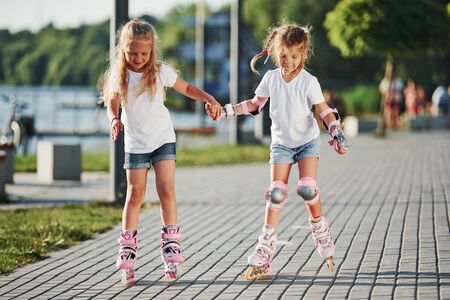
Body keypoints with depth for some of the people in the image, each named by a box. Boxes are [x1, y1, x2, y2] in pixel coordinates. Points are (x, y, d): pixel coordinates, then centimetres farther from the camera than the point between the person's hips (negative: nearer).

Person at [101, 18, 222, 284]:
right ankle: (128, 253, 7)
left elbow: (186, 88, 3)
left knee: (167, 190, -9)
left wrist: (210, 99, -12)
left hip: (163, 139, 0)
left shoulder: (160, 71, -7)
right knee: (135, 195, 2)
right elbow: (112, 102, 1)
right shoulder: (120, 75, -5)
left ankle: (171, 247, -6)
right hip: (135, 143, 0)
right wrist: (115, 120, -20)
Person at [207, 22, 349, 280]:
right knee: (276, 193, -6)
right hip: (281, 143, 2)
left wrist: (337, 133, -25)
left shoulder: (309, 82, -15)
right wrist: (226, 111, 1)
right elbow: (255, 103, 9)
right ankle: (265, 251, -6)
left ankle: (320, 228, 6)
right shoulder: (271, 78, -6)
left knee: (307, 188, -21)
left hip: (307, 140, -2)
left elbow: (325, 111, -11)